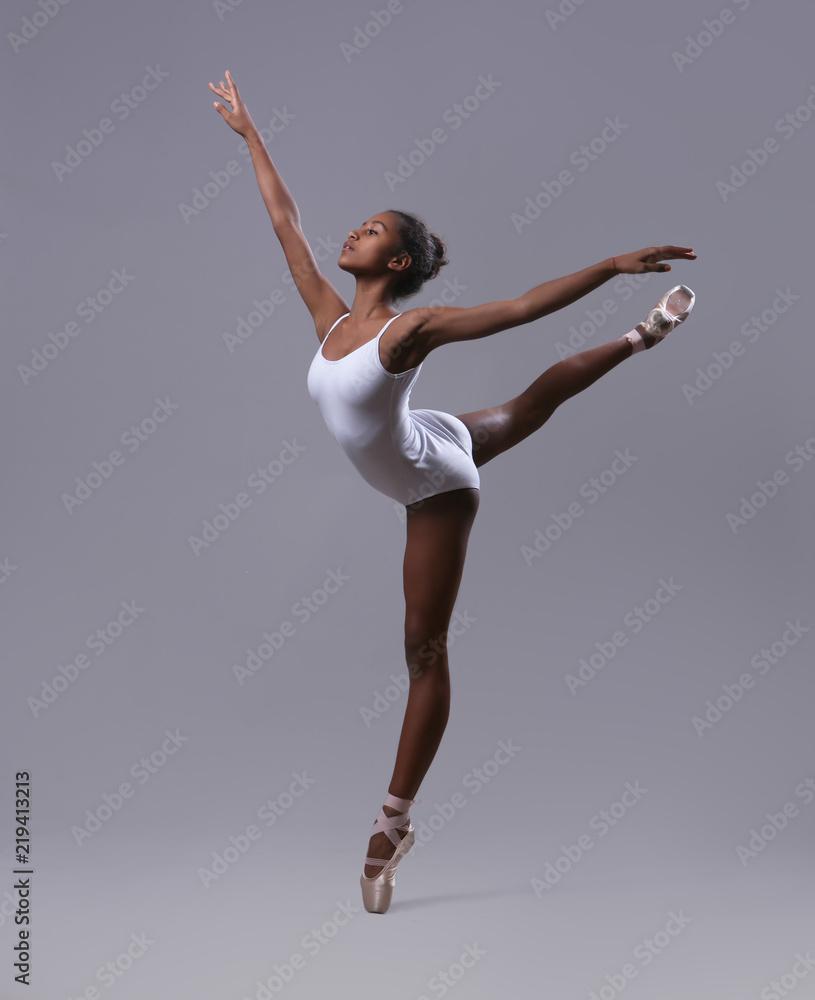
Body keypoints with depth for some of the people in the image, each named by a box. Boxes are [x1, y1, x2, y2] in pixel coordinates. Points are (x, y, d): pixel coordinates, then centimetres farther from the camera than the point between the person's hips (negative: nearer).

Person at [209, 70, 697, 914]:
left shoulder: (410, 328, -28)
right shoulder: (331, 317, -9)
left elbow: (522, 307, -32)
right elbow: (285, 223, 0)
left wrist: (613, 265, -37)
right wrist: (248, 134, 8)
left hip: (437, 488, -7)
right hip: (431, 451, 8)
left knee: (423, 652, -2)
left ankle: (394, 823, 5)